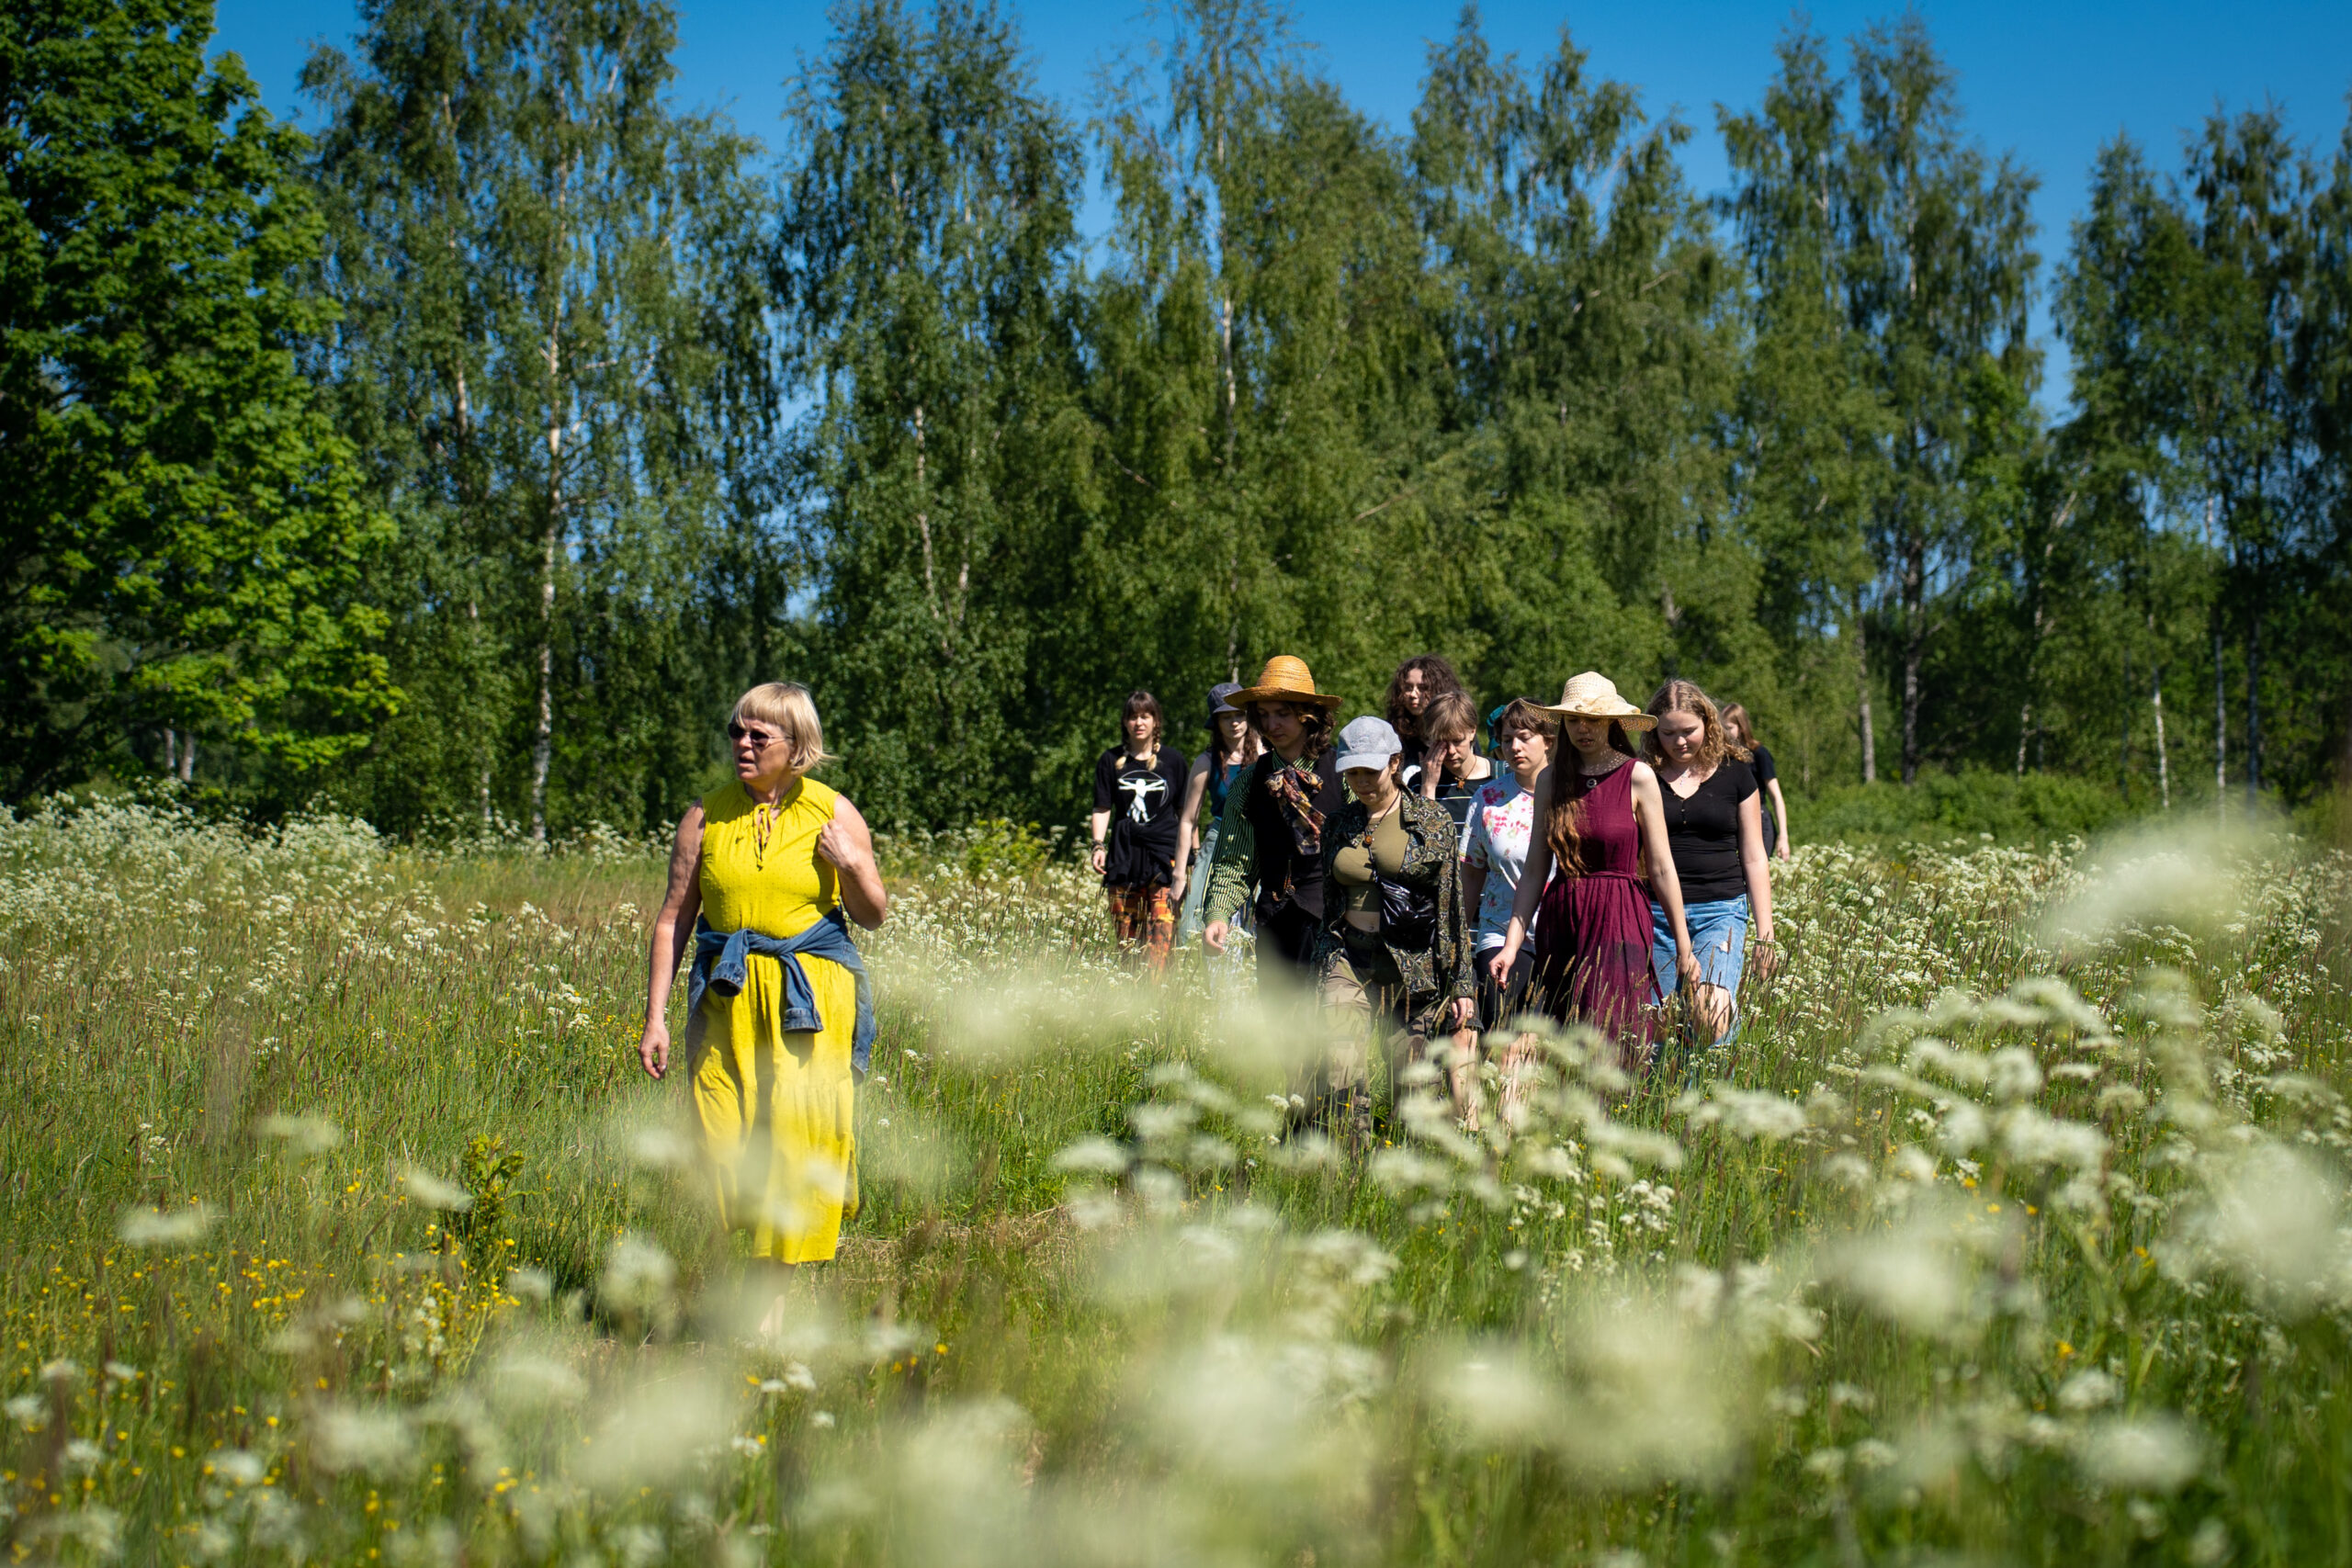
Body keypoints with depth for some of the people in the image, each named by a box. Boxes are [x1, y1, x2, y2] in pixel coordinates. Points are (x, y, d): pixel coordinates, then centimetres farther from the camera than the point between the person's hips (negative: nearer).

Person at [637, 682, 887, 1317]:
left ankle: (771, 1296, 1)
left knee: (799, 1132, -9)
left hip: (811, 995, -2)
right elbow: (673, 918, 8)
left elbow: (874, 916, 10)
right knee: (724, 1142, -4)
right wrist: (655, 1016, 3)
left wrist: (852, 865, -10)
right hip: (726, 995, 2)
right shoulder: (707, 813, 5)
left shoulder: (834, 813, 3)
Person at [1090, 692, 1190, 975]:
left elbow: (1185, 811, 10)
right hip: (1124, 856, 2)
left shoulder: (1173, 759, 7)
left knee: (1161, 930, -14)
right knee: (1125, 935, 1)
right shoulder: (1111, 761, 10)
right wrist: (1098, 846, -3)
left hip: (1164, 853, -2)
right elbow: (1102, 808, 10)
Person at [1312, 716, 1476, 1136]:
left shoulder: (1433, 821, 1)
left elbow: (1454, 907, 1)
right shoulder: (1340, 825, 11)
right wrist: (1322, 967, 17)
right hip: (1348, 958, 2)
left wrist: (1461, 983, -3)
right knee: (1337, 1068, -17)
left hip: (1412, 963, -2)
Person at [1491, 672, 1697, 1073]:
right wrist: (1512, 943, 3)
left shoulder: (1638, 777, -1)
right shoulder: (1550, 780, 8)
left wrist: (1683, 947, 2)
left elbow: (1661, 869, 1)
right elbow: (1534, 871, 9)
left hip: (1619, 923, -4)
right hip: (1559, 926, 4)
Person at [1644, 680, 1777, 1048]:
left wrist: (1765, 935, 7)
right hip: (1655, 912, 1)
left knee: (1710, 1016, -23)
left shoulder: (1735, 774, 6)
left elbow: (1753, 859, 10)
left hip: (1720, 911, -1)